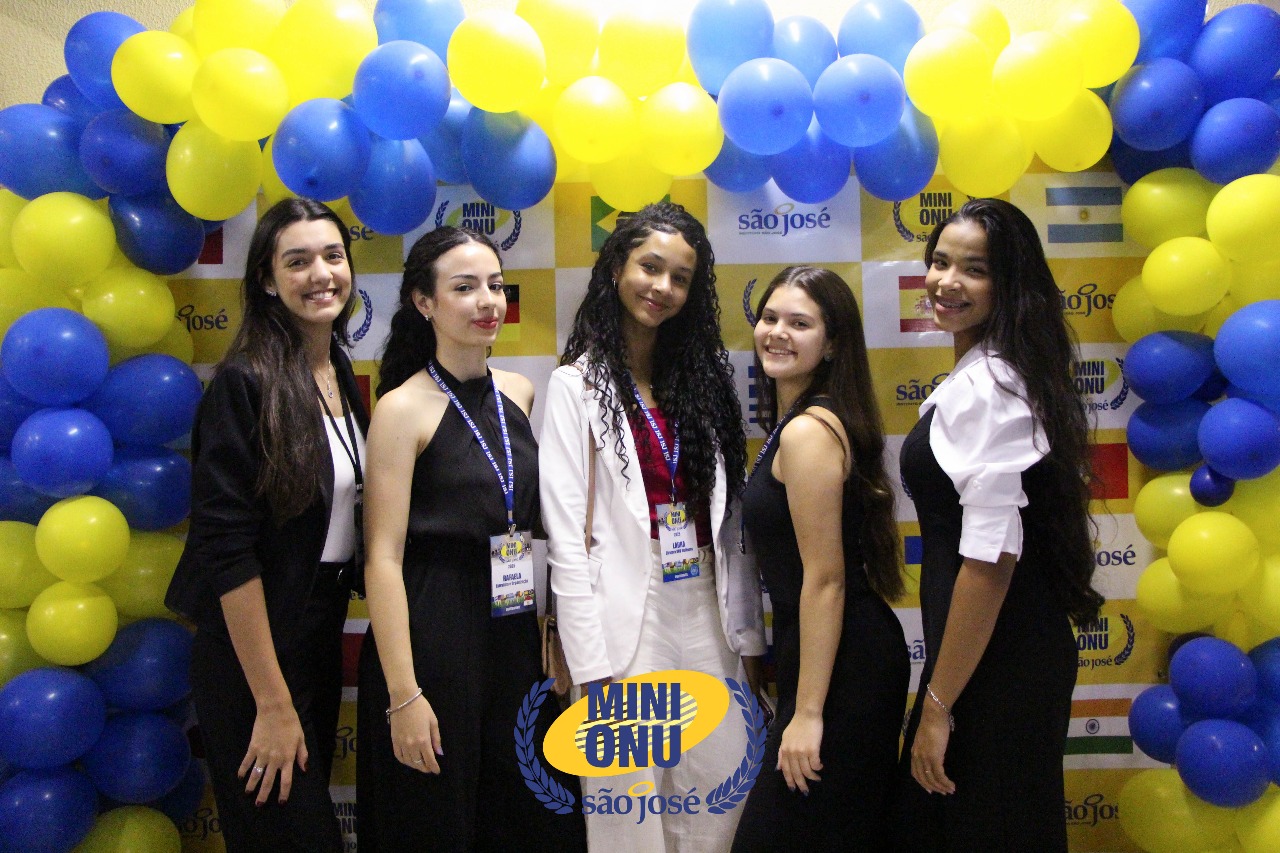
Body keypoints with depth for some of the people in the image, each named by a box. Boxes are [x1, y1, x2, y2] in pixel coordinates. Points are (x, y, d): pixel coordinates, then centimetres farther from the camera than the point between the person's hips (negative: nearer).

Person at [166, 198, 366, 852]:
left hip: (322, 634, 7)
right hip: (253, 648, -7)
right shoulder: (245, 382, -18)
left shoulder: (342, 376, 5)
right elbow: (227, 547, -20)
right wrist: (272, 703, -19)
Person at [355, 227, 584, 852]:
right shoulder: (403, 408, -11)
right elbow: (384, 558, -14)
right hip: (430, 636, -5)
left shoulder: (519, 394, 6)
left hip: (514, 633, 6)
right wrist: (403, 695, -17)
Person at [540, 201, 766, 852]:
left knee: (722, 796, 10)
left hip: (707, 611, 4)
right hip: (625, 620, -4)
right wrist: (592, 667, -13)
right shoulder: (577, 384, -4)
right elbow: (566, 534, -9)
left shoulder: (705, 376, 9)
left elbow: (729, 516, 8)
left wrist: (748, 635, 6)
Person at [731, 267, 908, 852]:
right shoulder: (792, 421, 11)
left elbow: (825, 578, -21)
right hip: (856, 654, 10)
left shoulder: (807, 431, -19)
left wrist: (808, 712, -18)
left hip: (839, 665, -10)